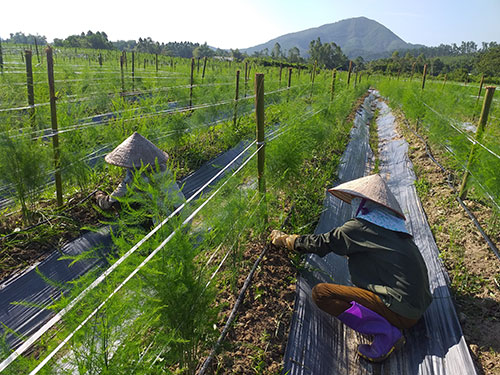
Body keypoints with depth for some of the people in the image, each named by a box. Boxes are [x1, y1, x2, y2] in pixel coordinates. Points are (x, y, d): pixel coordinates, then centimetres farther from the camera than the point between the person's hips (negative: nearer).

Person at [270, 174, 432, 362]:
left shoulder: (360, 227, -10)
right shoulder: (396, 230, 13)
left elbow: (321, 243, -4)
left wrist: (284, 239, 9)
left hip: (400, 312, -9)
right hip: (418, 307, 9)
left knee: (321, 293, -12)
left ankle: (386, 333, -14)